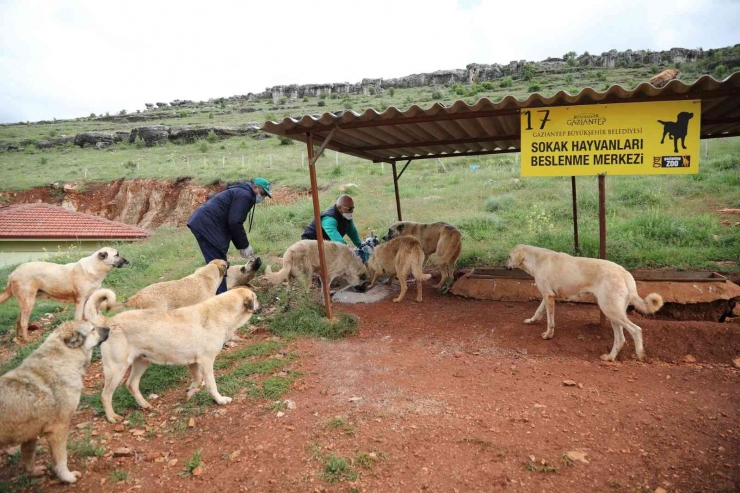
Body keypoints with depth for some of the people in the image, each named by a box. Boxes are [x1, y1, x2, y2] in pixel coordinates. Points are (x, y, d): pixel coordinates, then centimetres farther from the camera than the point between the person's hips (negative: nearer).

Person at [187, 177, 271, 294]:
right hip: (206, 225, -11)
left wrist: (241, 245, 19)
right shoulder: (245, 195, -9)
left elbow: (232, 222, 25)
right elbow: (234, 223, -17)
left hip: (202, 222, 11)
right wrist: (244, 245, -7)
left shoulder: (241, 193, 24)